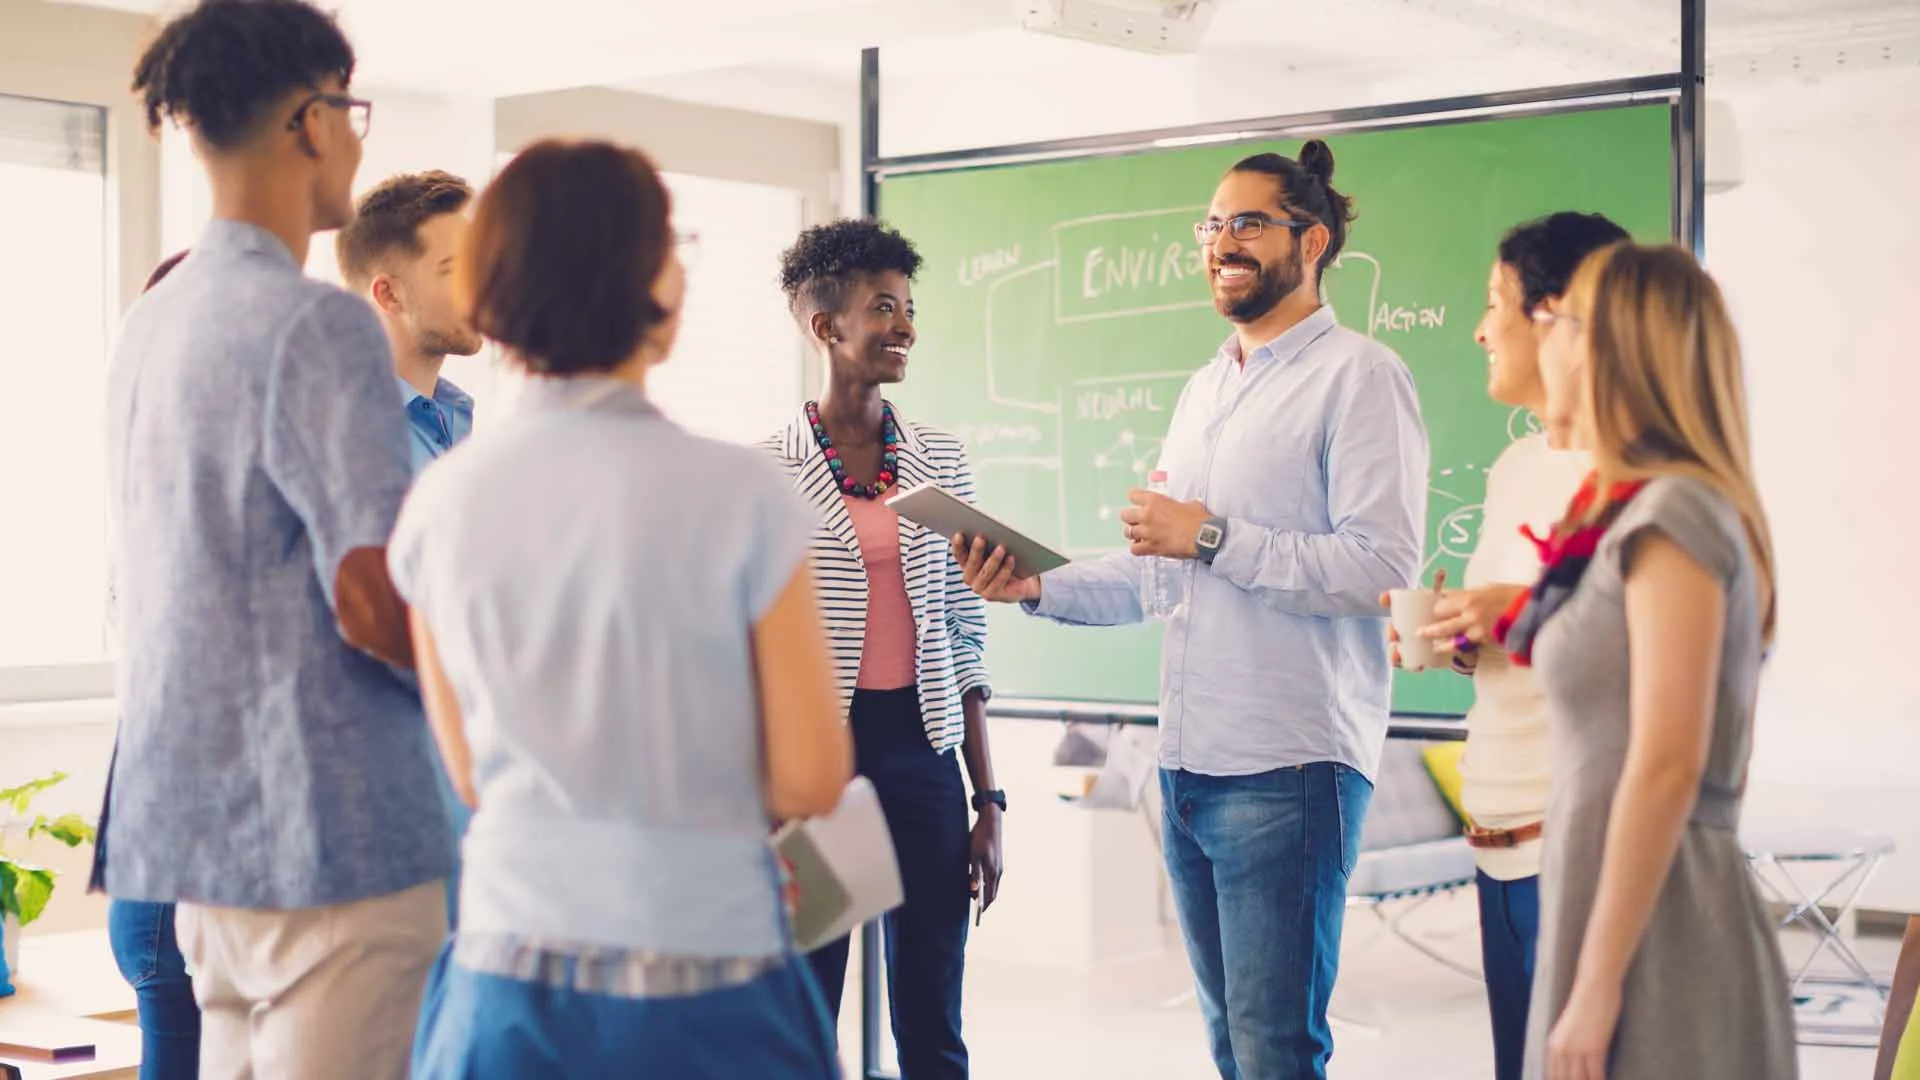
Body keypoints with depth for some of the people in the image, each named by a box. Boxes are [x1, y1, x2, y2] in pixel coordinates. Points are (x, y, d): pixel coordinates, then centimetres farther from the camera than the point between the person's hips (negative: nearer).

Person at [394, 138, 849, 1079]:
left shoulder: (440, 503, -2)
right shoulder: (738, 496, -14)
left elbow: (473, 773, 8)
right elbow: (811, 781, -7)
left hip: (507, 974, 4)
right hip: (702, 978, -3)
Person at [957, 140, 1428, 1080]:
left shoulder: (1356, 376, -6)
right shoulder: (1206, 388, 20)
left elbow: (1382, 568, -18)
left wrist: (1213, 537, -15)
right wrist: (1038, 588, 5)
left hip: (1288, 765, -8)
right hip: (1187, 759, 8)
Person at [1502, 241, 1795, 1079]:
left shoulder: (1672, 515, -13)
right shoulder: (1637, 512, 14)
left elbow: (1668, 768, -19)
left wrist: (1597, 984, -19)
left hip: (1653, 927, -9)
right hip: (1626, 903, 9)